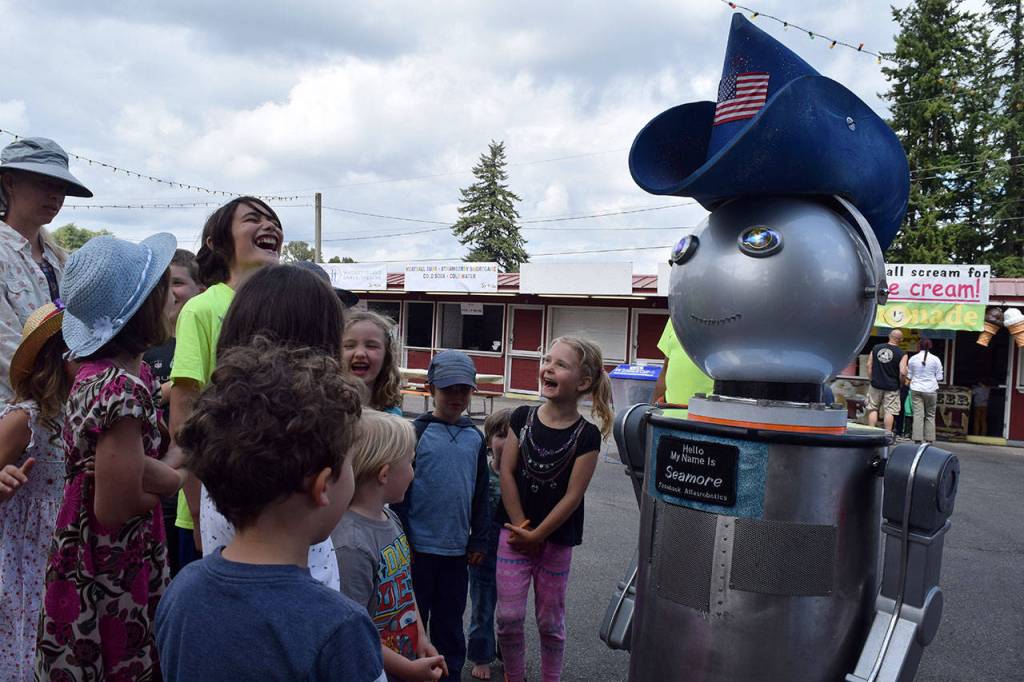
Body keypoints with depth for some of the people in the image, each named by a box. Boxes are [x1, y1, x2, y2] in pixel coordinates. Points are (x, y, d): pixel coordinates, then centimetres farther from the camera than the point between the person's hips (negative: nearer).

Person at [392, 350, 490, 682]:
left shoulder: (475, 438, 5)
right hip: (419, 548, -3)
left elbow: (480, 493, 10)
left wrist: (479, 539, 9)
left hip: (457, 549, 4)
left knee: (450, 624, 15)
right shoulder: (417, 432, -7)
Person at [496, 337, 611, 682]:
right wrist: (520, 527, -7)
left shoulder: (586, 435, -13)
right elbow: (507, 473, -4)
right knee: (509, 617, 5)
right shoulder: (523, 417, -5)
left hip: (556, 540, -1)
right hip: (514, 533, 2)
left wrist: (536, 535, -10)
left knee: (550, 621, 13)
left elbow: (572, 495, -12)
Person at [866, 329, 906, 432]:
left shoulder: (876, 348, 2)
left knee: (873, 409, 10)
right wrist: (901, 383, 4)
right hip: (892, 387, -2)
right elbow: (902, 372, -13)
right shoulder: (901, 353, -8)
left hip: (876, 385, 2)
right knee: (889, 411, 3)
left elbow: (869, 365, 4)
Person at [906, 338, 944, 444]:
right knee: (930, 415, 8)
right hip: (931, 390, 0)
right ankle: (929, 440, 9)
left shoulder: (912, 359, 1)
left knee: (918, 414, -1)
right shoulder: (935, 359, -2)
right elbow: (939, 377, 1)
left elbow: (909, 376, 6)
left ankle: (917, 439, -5)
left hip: (916, 389, 0)